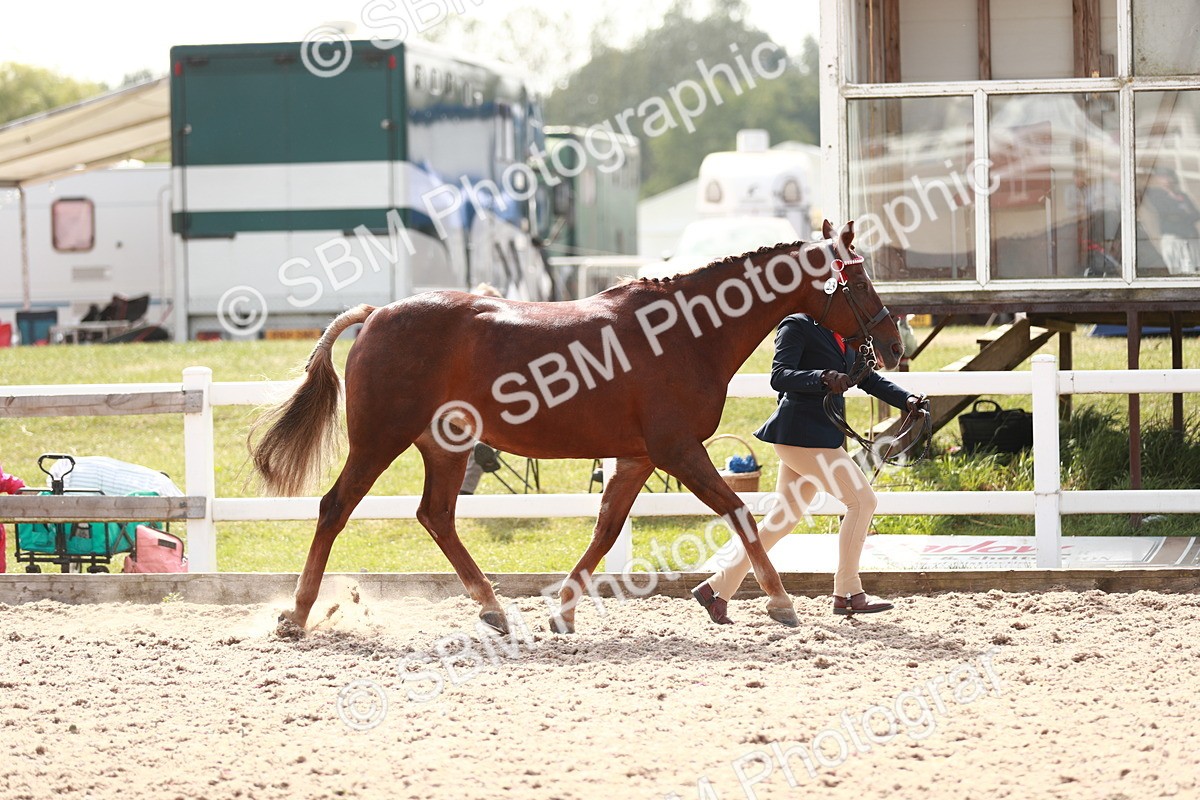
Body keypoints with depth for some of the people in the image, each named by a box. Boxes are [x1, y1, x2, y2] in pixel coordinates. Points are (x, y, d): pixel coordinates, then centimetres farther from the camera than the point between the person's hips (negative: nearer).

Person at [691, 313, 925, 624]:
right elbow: (779, 376, -21)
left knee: (784, 517, 11)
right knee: (862, 499, -10)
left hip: (824, 434, 9)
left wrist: (906, 400, 5)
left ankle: (719, 587, 16)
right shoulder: (798, 326, -10)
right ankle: (847, 593, -3)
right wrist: (823, 379, -36)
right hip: (801, 432, -9)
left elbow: (867, 378, 20)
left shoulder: (843, 335, 16)